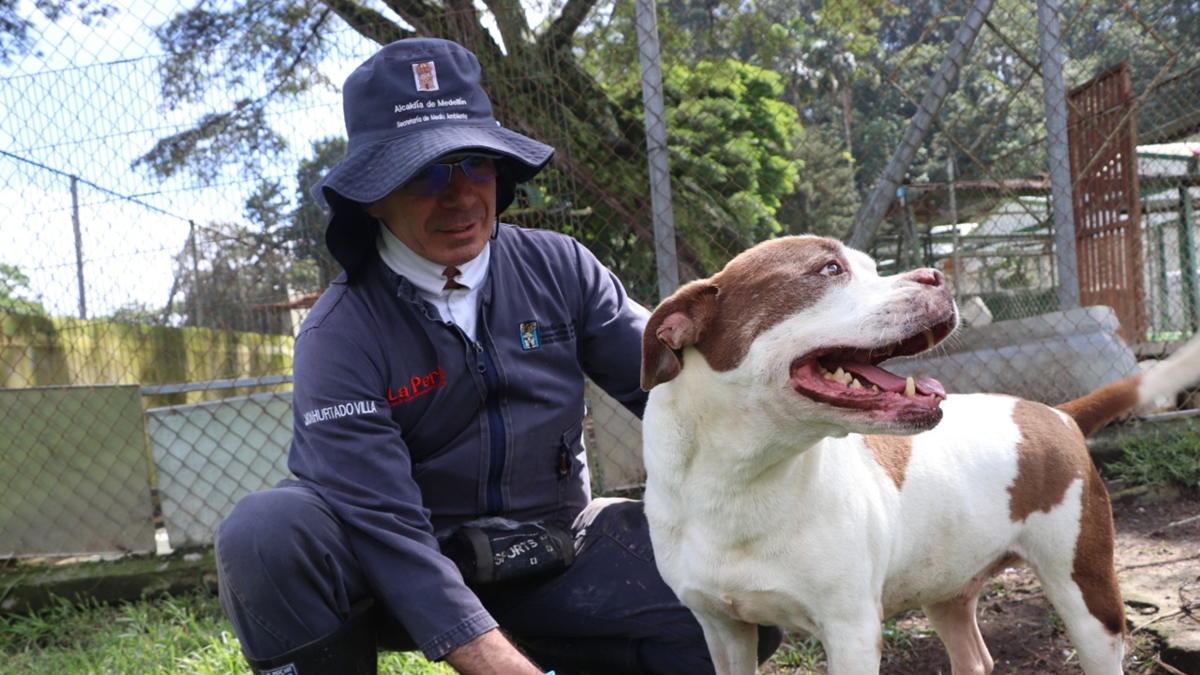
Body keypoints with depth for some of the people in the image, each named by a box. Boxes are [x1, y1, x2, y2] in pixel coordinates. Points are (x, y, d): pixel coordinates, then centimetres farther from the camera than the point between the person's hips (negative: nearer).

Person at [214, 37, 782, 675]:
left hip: (553, 556, 3)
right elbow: (384, 527, -25)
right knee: (265, 532, -33)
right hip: (405, 576, -2)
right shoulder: (339, 337, -17)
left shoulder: (559, 269, -4)